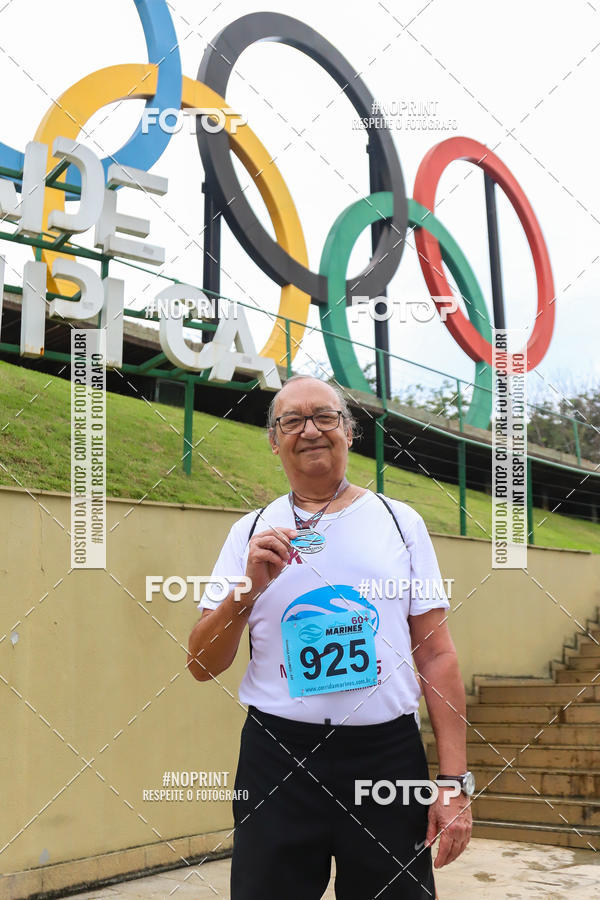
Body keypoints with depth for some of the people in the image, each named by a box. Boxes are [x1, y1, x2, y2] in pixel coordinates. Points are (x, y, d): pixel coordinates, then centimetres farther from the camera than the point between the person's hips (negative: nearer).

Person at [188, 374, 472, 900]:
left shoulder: (400, 522, 6)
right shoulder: (251, 533, 7)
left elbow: (437, 656, 4)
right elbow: (202, 665, 4)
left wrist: (455, 782, -3)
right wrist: (248, 589, -13)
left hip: (388, 753, 0)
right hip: (277, 755, 0)